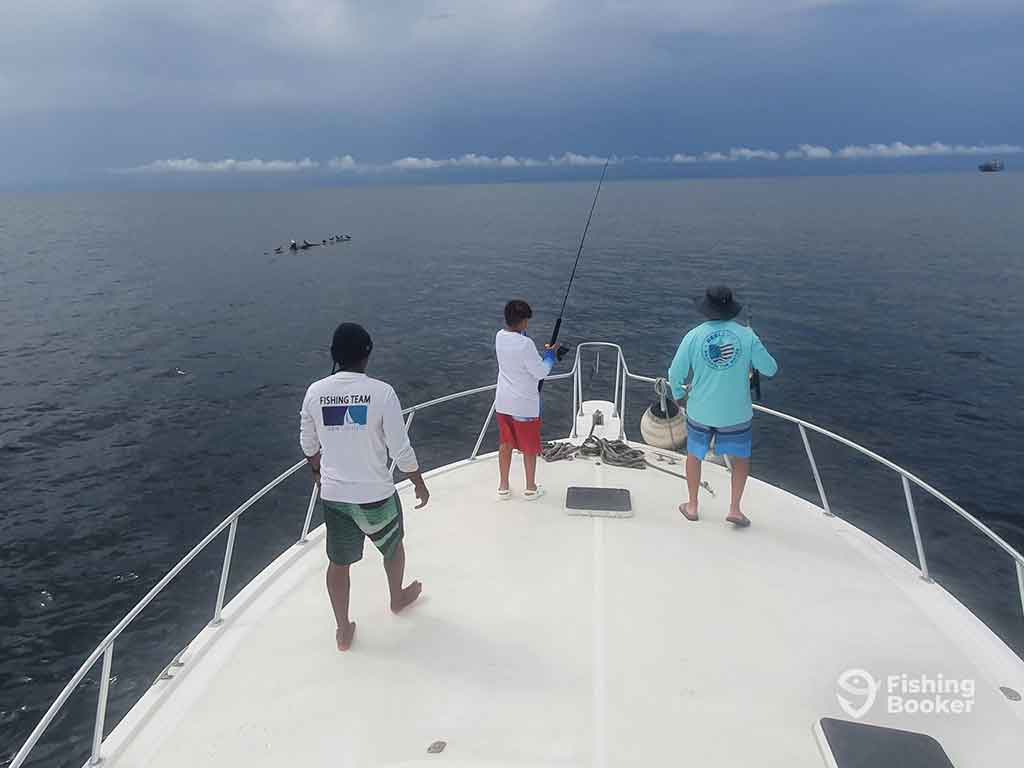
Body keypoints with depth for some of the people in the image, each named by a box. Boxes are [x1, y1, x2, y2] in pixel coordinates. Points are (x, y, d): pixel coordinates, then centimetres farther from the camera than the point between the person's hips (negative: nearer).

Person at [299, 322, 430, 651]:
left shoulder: (315, 392, -6)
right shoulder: (382, 392, -18)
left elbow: (309, 445, 7)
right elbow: (401, 449, -14)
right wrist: (419, 484, 1)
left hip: (333, 494, 3)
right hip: (376, 494, -2)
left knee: (338, 561, 20)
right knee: (393, 546, 26)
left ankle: (343, 630, 34)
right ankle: (397, 598, 51)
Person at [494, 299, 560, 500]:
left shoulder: (500, 337, -2)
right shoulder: (525, 344, -24)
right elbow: (541, 372, -16)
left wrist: (542, 352, 9)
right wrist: (551, 355, -2)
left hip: (503, 402, 6)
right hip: (524, 405, -6)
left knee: (505, 444, 19)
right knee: (529, 448, 12)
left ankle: (503, 487, 28)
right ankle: (531, 488, 26)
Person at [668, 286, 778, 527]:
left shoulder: (694, 336, -12)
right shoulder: (747, 335, -13)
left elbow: (675, 375, -8)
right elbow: (770, 369, -5)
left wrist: (679, 395, 12)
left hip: (700, 411, 1)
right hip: (736, 414, 0)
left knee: (694, 454, 22)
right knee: (741, 457, 23)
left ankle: (692, 506, 33)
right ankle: (734, 508, 19)